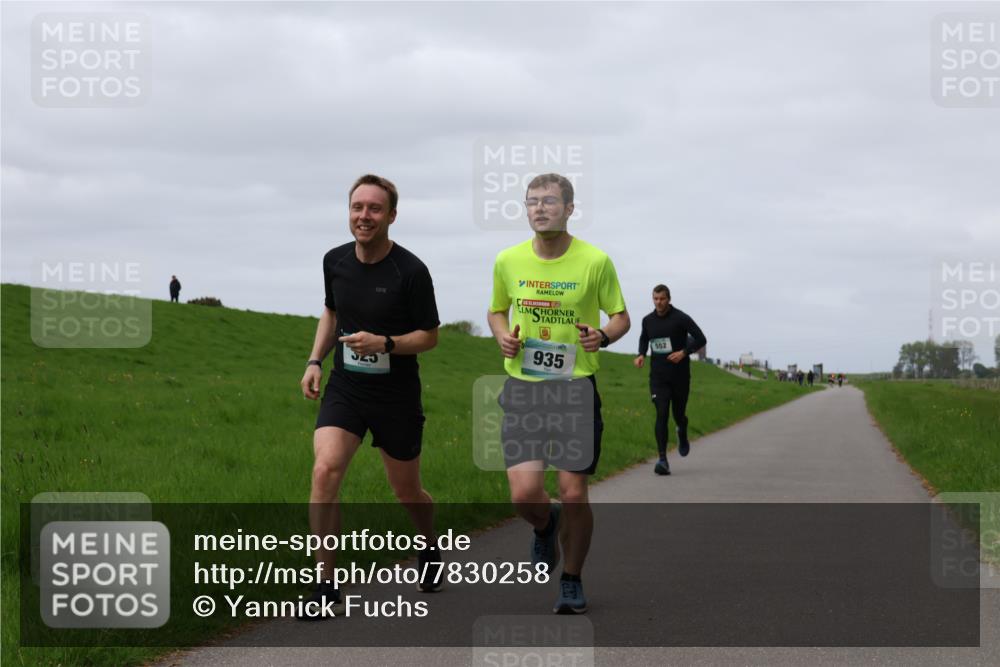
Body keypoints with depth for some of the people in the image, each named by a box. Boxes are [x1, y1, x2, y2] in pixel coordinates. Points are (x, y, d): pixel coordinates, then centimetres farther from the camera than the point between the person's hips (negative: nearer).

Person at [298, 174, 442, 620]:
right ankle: (326, 584, -13)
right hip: (345, 388, 3)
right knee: (325, 470, -20)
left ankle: (430, 549, 47)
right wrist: (315, 360, 5)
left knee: (406, 491, 12)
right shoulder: (335, 261, -1)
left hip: (397, 397, -3)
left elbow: (429, 336, -6)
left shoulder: (410, 271, -15)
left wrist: (384, 343, -23)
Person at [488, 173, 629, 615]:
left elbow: (620, 317, 6)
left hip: (575, 384, -2)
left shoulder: (596, 261, -5)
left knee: (573, 493, -1)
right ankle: (545, 527, 27)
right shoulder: (508, 261, 3)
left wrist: (603, 336, -16)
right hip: (522, 385, 2)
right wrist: (503, 336, -3)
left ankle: (572, 581, 20)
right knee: (524, 494, -10)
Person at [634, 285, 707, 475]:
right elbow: (644, 339, 25)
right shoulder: (648, 320, 5)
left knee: (679, 415, 10)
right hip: (658, 376, 2)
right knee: (661, 415, -13)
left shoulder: (681, 318, -8)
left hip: (680, 375, -2)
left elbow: (701, 340, -6)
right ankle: (662, 460, -17)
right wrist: (641, 355, 5)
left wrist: (684, 352, -21)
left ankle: (683, 436, 48)